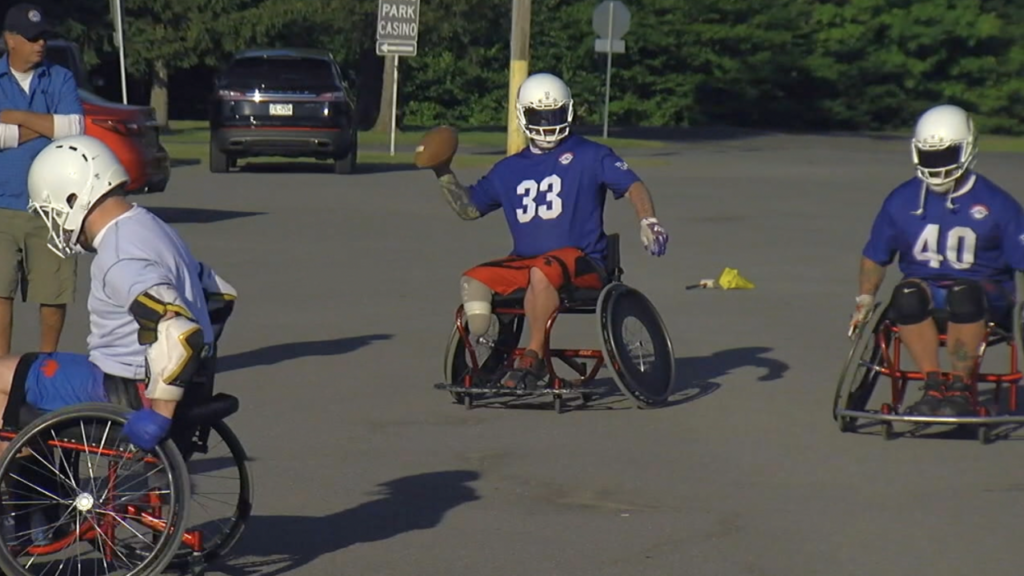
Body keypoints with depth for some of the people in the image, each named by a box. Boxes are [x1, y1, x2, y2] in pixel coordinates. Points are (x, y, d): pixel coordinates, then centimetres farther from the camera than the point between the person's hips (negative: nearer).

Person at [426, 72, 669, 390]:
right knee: (474, 280, -19)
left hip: (581, 261, -5)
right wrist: (443, 171, 16)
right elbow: (469, 207, 26)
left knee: (542, 272, -38)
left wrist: (647, 221, -22)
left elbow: (632, 186, -4)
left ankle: (534, 358, -31)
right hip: (523, 262, 5)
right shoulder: (510, 169, 20)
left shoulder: (589, 156, 6)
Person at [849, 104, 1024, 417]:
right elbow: (874, 257, 16)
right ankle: (933, 385, -26)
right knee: (907, 294, -35)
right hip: (925, 287, 2)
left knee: (964, 295, -39)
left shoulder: (995, 204, -1)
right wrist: (865, 298, 4)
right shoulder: (902, 201, 6)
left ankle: (959, 388, -26)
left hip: (983, 289, -2)